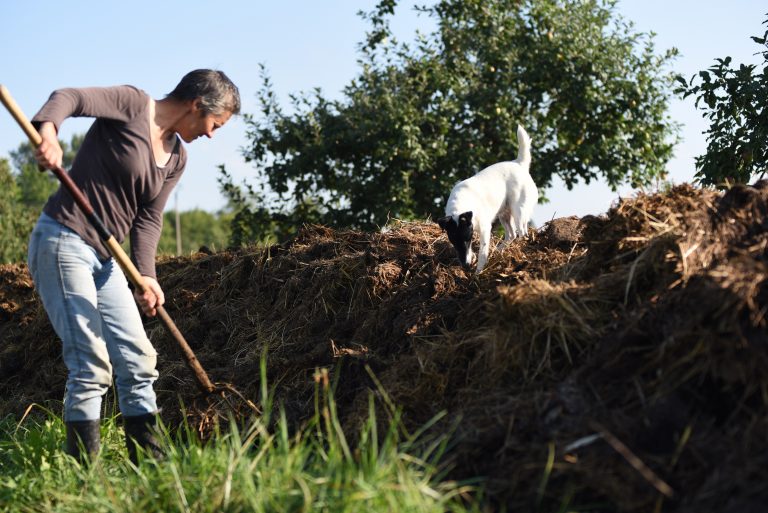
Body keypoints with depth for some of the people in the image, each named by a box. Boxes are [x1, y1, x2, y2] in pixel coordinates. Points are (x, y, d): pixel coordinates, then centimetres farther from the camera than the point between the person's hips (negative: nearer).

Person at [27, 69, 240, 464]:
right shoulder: (132, 105, -8)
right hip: (62, 242, -9)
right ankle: (82, 465, -5)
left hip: (104, 258, 9)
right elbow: (67, 98, -22)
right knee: (92, 364, -12)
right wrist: (47, 131, -44)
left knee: (138, 358, 8)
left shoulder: (176, 158, 12)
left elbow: (148, 219, 5)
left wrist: (146, 274, -12)